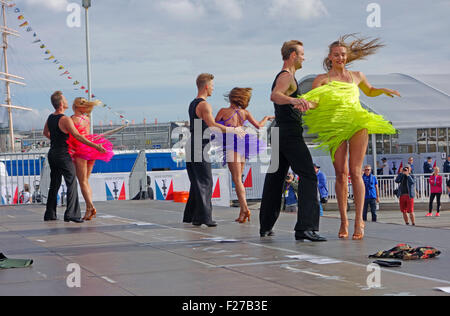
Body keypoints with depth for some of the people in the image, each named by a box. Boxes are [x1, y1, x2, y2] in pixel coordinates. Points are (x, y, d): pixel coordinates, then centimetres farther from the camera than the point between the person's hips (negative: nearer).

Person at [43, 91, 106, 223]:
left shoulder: (50, 117, 9)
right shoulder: (65, 119, -16)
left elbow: (45, 133, 25)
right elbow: (78, 136, -20)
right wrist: (96, 146, -19)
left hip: (52, 153, 8)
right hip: (63, 155, -8)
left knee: (54, 184, 15)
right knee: (72, 183, -6)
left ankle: (50, 214, 18)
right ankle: (71, 214, -12)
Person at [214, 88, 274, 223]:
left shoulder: (223, 111, 1)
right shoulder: (245, 113, 11)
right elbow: (259, 126, 18)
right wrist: (267, 118, 37)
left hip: (231, 145, -5)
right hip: (243, 144, 5)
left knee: (237, 179, -11)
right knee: (238, 178, 12)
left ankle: (245, 208, -25)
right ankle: (242, 212, 10)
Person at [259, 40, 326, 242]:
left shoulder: (282, 77, 23)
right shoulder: (287, 76, -9)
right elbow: (275, 96, -29)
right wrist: (293, 100, -48)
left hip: (279, 134, 11)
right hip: (290, 134, -11)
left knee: (275, 178, 13)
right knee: (308, 176, -15)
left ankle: (266, 226, 18)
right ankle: (305, 227, -25)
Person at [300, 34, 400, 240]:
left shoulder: (357, 76, 18)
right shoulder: (322, 80, 9)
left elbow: (370, 92, 36)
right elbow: (313, 101, -5)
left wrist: (383, 90, 15)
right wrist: (307, 104, -29)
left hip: (357, 125, 1)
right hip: (334, 128, -1)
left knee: (355, 172, -10)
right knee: (341, 173, -6)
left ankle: (359, 220, -9)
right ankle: (343, 220, 3)